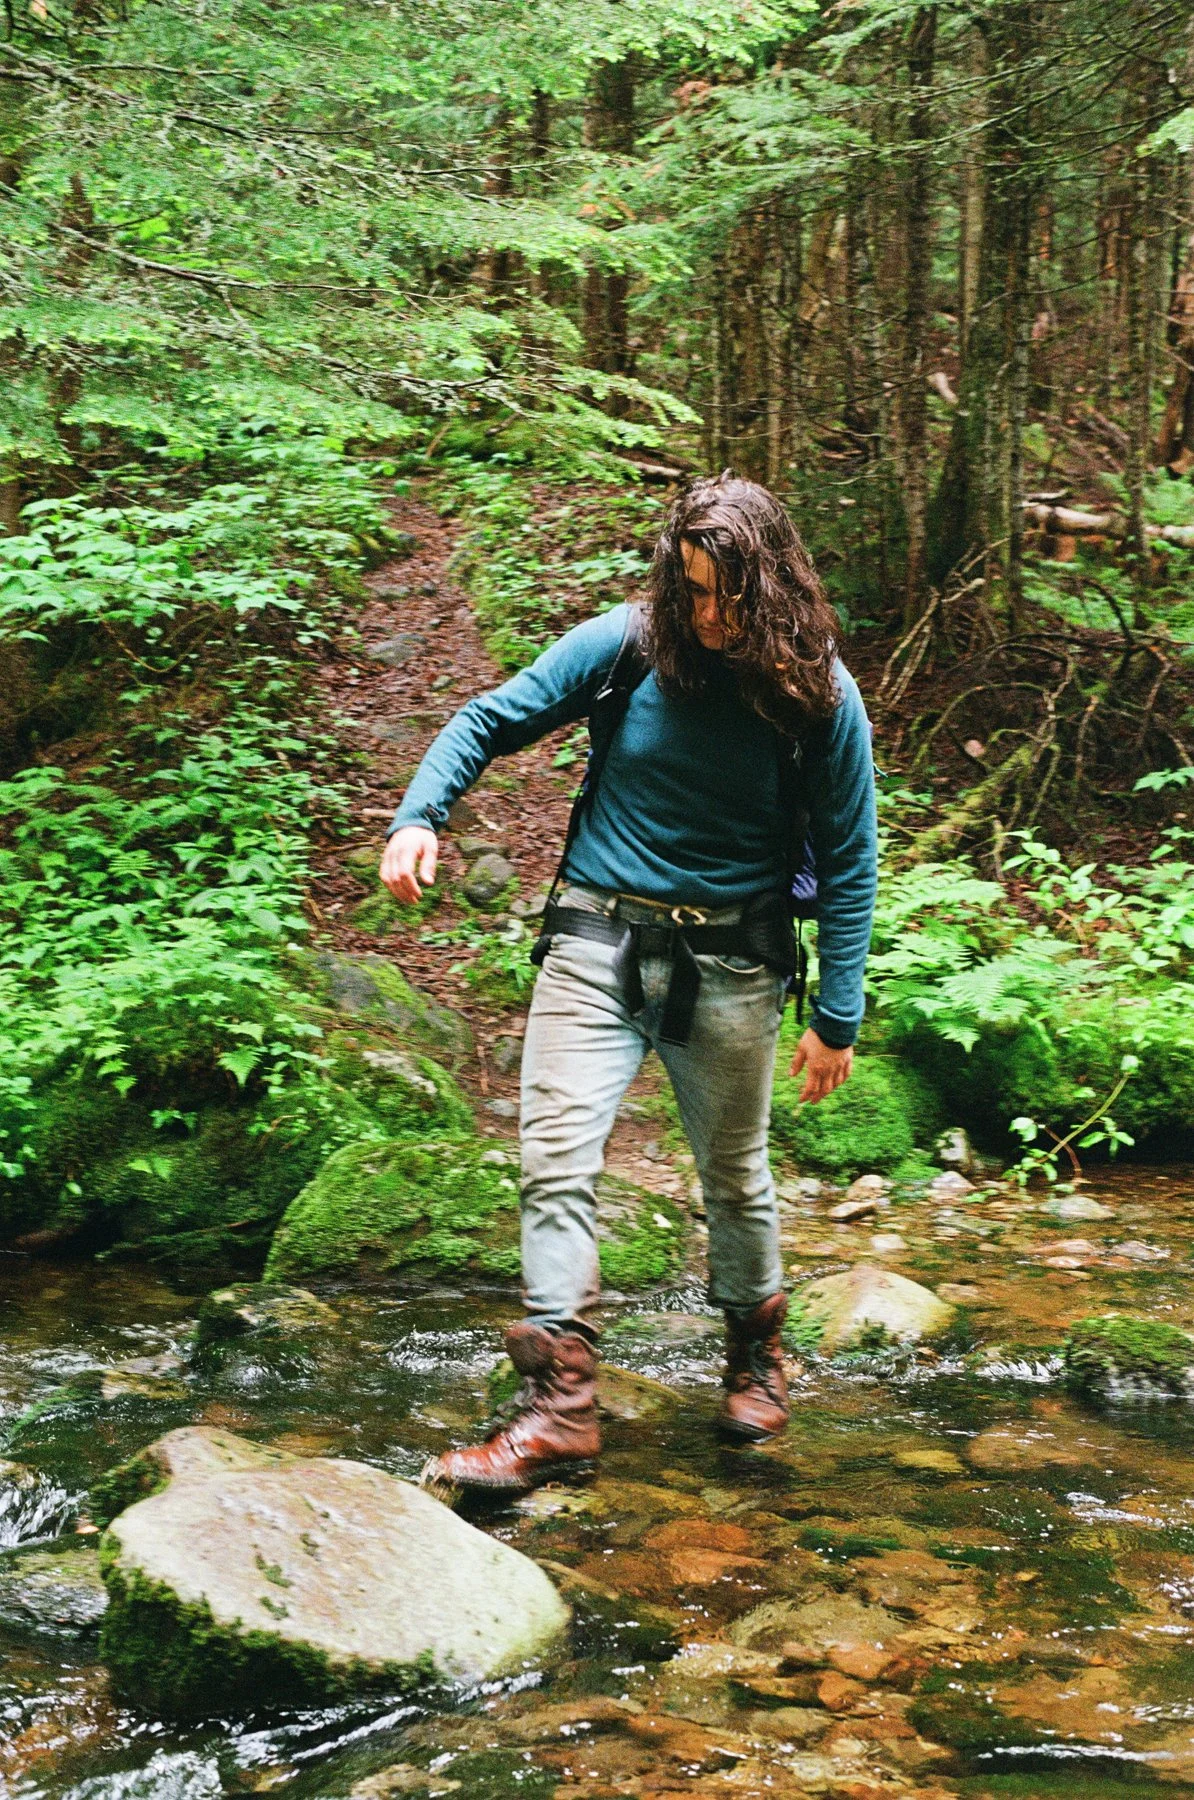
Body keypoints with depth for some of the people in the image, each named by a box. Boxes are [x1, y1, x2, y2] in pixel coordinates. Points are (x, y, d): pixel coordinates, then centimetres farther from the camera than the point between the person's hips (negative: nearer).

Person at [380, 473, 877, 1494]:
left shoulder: (818, 694, -5)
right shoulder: (625, 644, -4)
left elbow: (847, 861, 1)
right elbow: (491, 721, 5)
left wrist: (836, 1017, -1)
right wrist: (419, 815, -13)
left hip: (729, 960, 0)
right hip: (597, 939, 1)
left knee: (735, 1173, 12)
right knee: (555, 1160, -11)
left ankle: (756, 1355, 39)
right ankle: (558, 1410, -8)